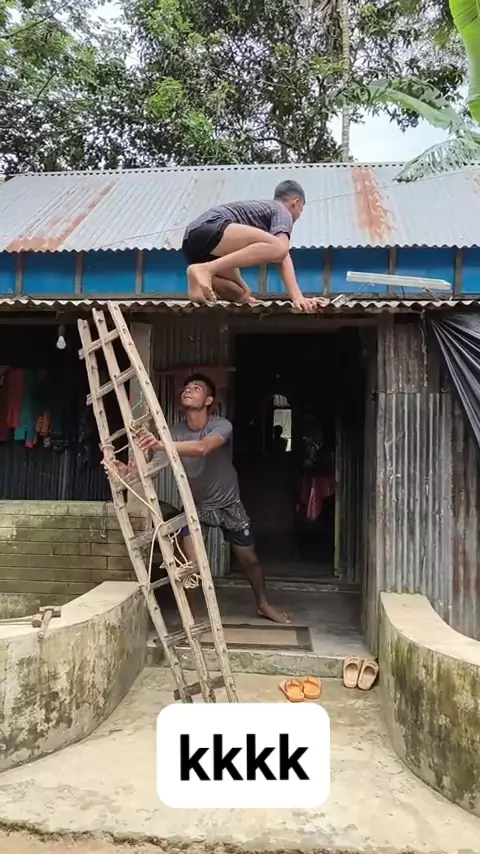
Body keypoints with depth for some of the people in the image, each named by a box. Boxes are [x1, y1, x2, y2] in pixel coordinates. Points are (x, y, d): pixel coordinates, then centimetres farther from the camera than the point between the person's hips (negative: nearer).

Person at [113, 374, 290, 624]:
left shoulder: (221, 426, -26)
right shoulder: (174, 432, -16)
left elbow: (202, 448, -48)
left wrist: (161, 445, -62)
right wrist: (128, 470, -47)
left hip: (228, 504, -1)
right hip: (195, 505, 1)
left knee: (248, 558, 11)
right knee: (191, 564, -12)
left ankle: (263, 604, 37)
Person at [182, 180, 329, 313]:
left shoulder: (261, 207, 37)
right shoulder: (282, 211, 10)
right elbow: (283, 257, -8)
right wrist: (297, 297, -17)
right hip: (208, 228, -9)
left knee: (242, 295, 13)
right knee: (278, 248, -23)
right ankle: (205, 270, -29)